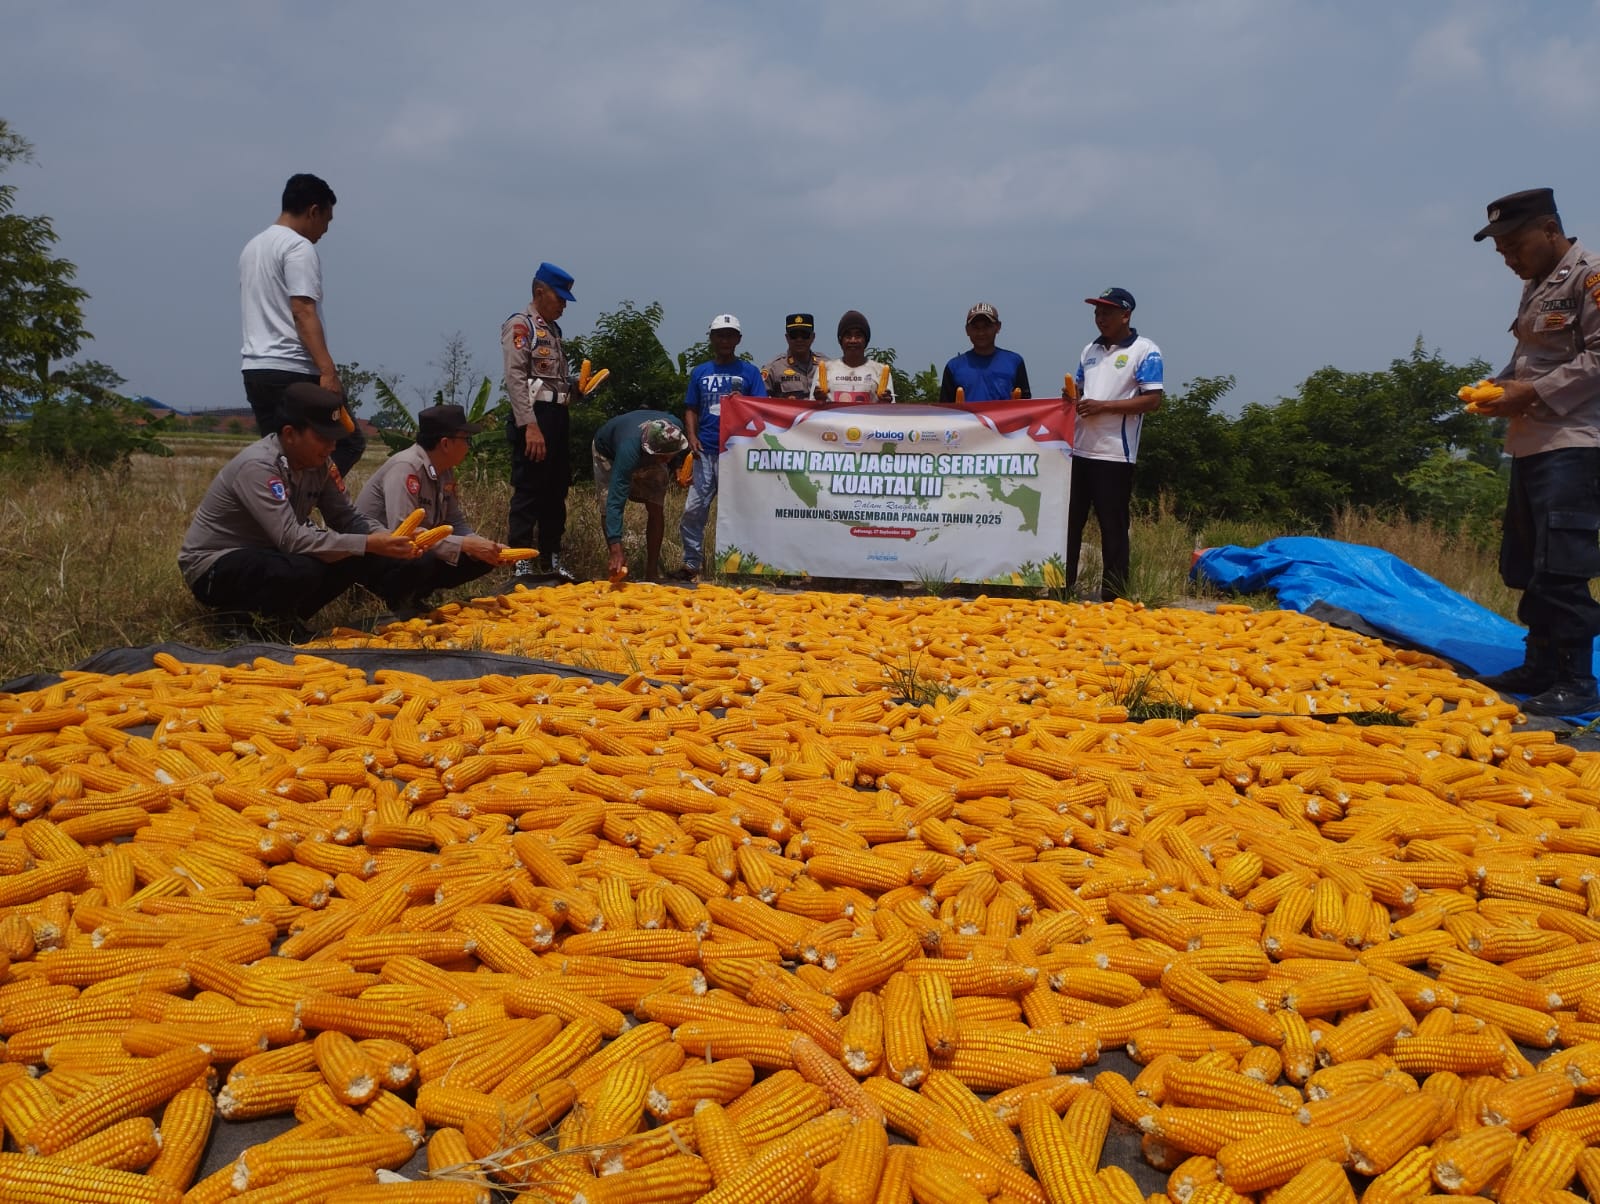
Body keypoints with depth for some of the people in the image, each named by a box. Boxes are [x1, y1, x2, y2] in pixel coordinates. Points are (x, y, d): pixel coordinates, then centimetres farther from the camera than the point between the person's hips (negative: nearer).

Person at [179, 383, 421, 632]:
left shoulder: (318, 463, -5)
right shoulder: (257, 466, -28)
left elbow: (347, 518, -1)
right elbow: (292, 539, -36)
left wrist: (388, 539, -22)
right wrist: (369, 544, -38)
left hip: (268, 554, 8)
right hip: (214, 568, -8)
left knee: (360, 556, -9)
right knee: (304, 569, -37)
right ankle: (240, 620, -10)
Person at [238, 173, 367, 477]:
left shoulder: (252, 247, 23)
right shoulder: (298, 247, -7)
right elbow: (303, 312, -18)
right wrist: (328, 370, -23)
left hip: (255, 369, 9)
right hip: (294, 371, -9)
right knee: (349, 443, -6)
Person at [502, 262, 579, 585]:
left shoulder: (553, 329, 20)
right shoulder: (519, 325, -5)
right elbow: (515, 378, -15)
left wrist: (576, 388, 7)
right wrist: (530, 425, -23)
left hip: (558, 416, 9)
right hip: (534, 416, -8)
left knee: (556, 491, 11)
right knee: (528, 492, -6)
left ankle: (552, 560, 19)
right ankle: (521, 565, -2)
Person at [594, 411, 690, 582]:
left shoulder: (676, 428, -36)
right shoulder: (629, 449, -49)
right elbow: (616, 502, -51)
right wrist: (615, 550, -56)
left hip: (647, 457, 4)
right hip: (609, 453, -3)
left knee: (657, 509, -7)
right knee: (608, 509, -14)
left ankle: (652, 573, 0)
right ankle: (615, 563, 4)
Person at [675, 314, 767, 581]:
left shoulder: (749, 371, 7)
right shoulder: (700, 372, 14)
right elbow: (691, 409, 16)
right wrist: (692, 436, -1)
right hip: (705, 451, 2)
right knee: (694, 509, -1)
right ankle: (692, 563, 8)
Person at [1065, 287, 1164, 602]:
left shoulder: (1145, 351, -4)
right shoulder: (1090, 350, 16)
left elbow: (1153, 400, -11)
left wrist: (1103, 406, -17)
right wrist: (1070, 397, -1)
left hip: (1114, 454, -6)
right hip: (1078, 450, 6)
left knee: (1113, 527, 0)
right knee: (1068, 521, 8)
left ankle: (1113, 598, 7)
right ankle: (1062, 588, 16)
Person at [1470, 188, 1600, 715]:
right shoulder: (1537, 287, 19)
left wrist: (1535, 393, -17)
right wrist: (1501, 387, 6)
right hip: (1531, 444, 9)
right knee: (1526, 566, 12)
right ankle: (1540, 668, 22)